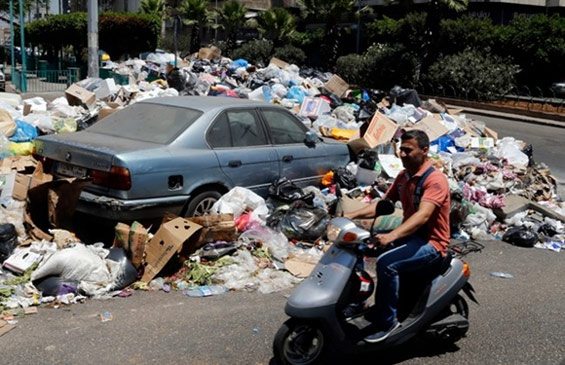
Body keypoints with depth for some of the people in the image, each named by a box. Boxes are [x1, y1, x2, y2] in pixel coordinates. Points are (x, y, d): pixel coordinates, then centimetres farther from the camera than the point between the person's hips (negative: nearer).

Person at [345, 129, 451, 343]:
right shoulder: (403, 176, 9)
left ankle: (387, 321, -14)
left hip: (431, 243, -9)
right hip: (409, 235, 9)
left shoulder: (435, 180, -18)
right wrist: (352, 216, -3)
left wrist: (392, 236, -47)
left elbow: (422, 215, -33)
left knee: (386, 264, -30)